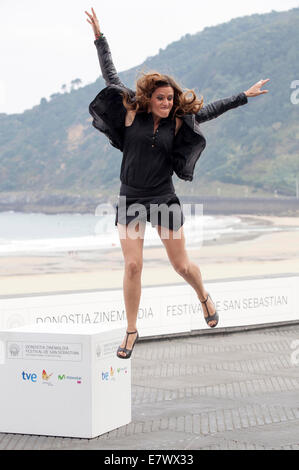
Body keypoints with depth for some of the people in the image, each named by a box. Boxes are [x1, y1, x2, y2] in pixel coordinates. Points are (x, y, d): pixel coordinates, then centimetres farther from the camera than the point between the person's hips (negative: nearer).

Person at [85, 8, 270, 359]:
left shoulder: (177, 121, 1)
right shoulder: (131, 112, -2)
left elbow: (209, 111, 12)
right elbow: (110, 77, 4)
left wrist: (244, 96, 17)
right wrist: (99, 37, 6)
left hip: (164, 199, 1)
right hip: (130, 201, -1)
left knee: (182, 265, 7)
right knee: (132, 266, -6)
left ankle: (204, 297, 40)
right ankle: (131, 332, 8)